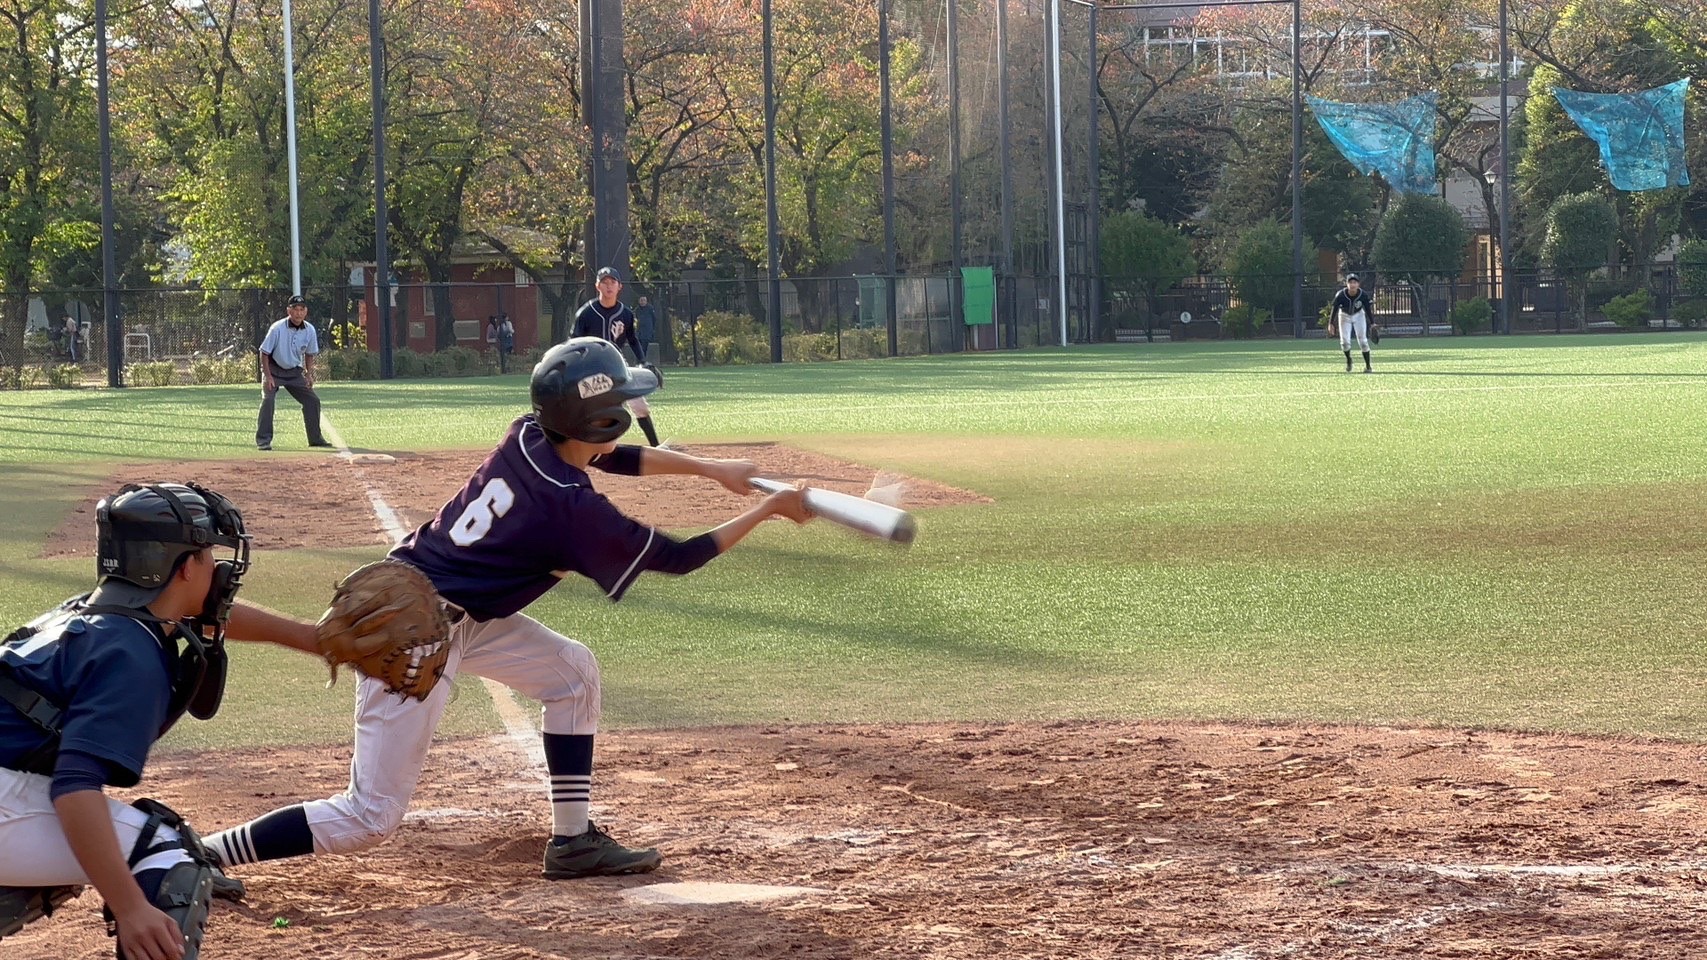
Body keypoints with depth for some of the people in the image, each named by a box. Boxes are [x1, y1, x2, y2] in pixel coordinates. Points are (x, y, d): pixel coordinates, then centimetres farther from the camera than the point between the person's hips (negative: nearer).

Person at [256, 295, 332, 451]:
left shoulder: (309, 330, -9)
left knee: (312, 400, 1)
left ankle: (315, 438, 15)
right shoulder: (277, 328, -23)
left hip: (295, 371, 5)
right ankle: (263, 440, -18)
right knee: (267, 399, -23)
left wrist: (309, 374, -5)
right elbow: (264, 352, -15)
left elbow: (309, 354, 7)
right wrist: (268, 376, -20)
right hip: (274, 369, -4)